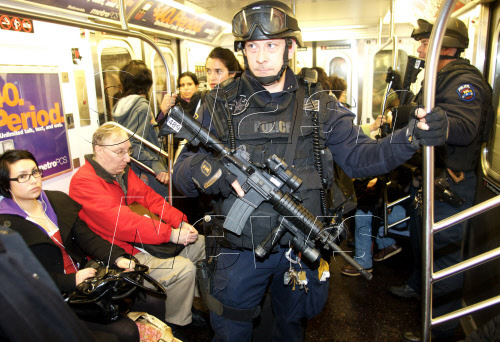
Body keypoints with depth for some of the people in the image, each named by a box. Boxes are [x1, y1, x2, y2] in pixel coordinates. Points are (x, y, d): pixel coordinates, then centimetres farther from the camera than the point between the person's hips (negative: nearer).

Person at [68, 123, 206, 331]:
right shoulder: (84, 181, -21)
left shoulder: (122, 170, 7)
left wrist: (180, 222, -10)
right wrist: (171, 234, -32)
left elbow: (149, 197, 6)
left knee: (199, 242, 13)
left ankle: (188, 301, 29)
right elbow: (121, 222, -31)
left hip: (142, 239, 10)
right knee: (183, 268, -24)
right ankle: (176, 323, 3)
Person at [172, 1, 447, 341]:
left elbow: (359, 157, -2)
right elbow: (182, 171, -6)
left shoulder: (318, 105, 0)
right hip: (242, 251, -1)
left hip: (301, 249, 2)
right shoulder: (220, 106, -5)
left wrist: (411, 136, -18)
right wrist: (201, 169, -30)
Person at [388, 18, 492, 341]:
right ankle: (419, 285, 48)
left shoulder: (465, 80, -18)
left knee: (444, 252, 0)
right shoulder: (438, 78, 15)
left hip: (450, 184, -10)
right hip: (430, 179, 10)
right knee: (420, 238, 25)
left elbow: (463, 129, -35)